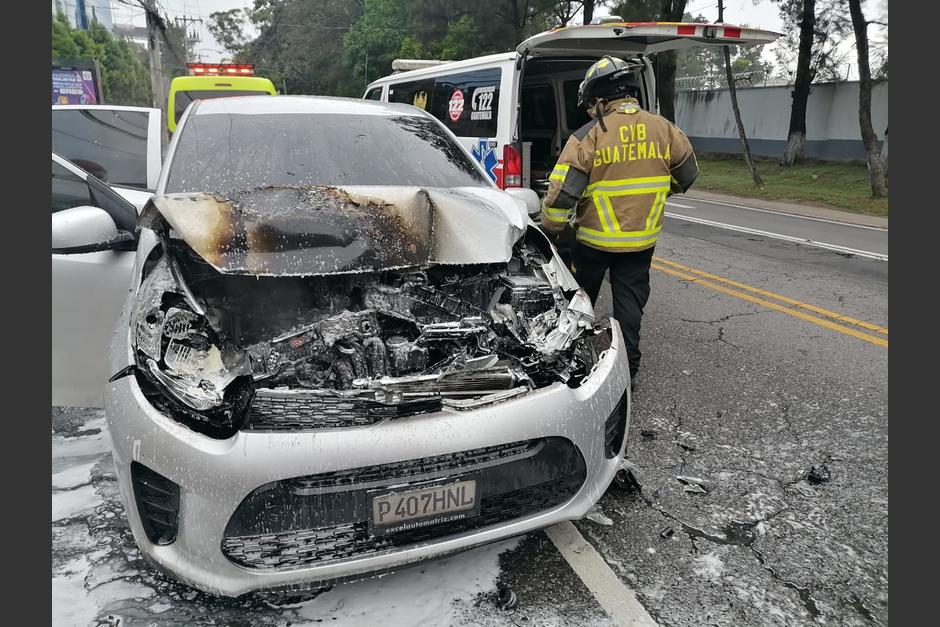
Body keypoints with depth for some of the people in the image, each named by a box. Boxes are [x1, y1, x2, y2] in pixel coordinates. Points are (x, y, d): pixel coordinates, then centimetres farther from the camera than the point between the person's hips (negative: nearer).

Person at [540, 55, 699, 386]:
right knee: (630, 303, 12)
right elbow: (686, 176, 13)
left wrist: (550, 230, -1)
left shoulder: (589, 136, -15)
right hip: (642, 240, 3)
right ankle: (627, 369, 15)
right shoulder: (664, 129, -1)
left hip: (594, 239, -3)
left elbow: (562, 192, -17)